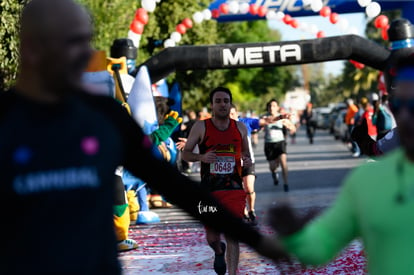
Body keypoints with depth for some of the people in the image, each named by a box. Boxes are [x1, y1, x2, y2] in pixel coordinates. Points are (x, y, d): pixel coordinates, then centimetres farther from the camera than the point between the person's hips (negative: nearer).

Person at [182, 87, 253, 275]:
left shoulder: (240, 128, 7)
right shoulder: (201, 127, -1)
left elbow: (245, 153, 20)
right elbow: (185, 154, 3)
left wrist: (247, 161, -4)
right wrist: (201, 157, -17)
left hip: (234, 190, 1)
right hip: (209, 191, -1)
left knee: (232, 236, -8)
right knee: (212, 237, 5)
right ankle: (219, 252, 41)